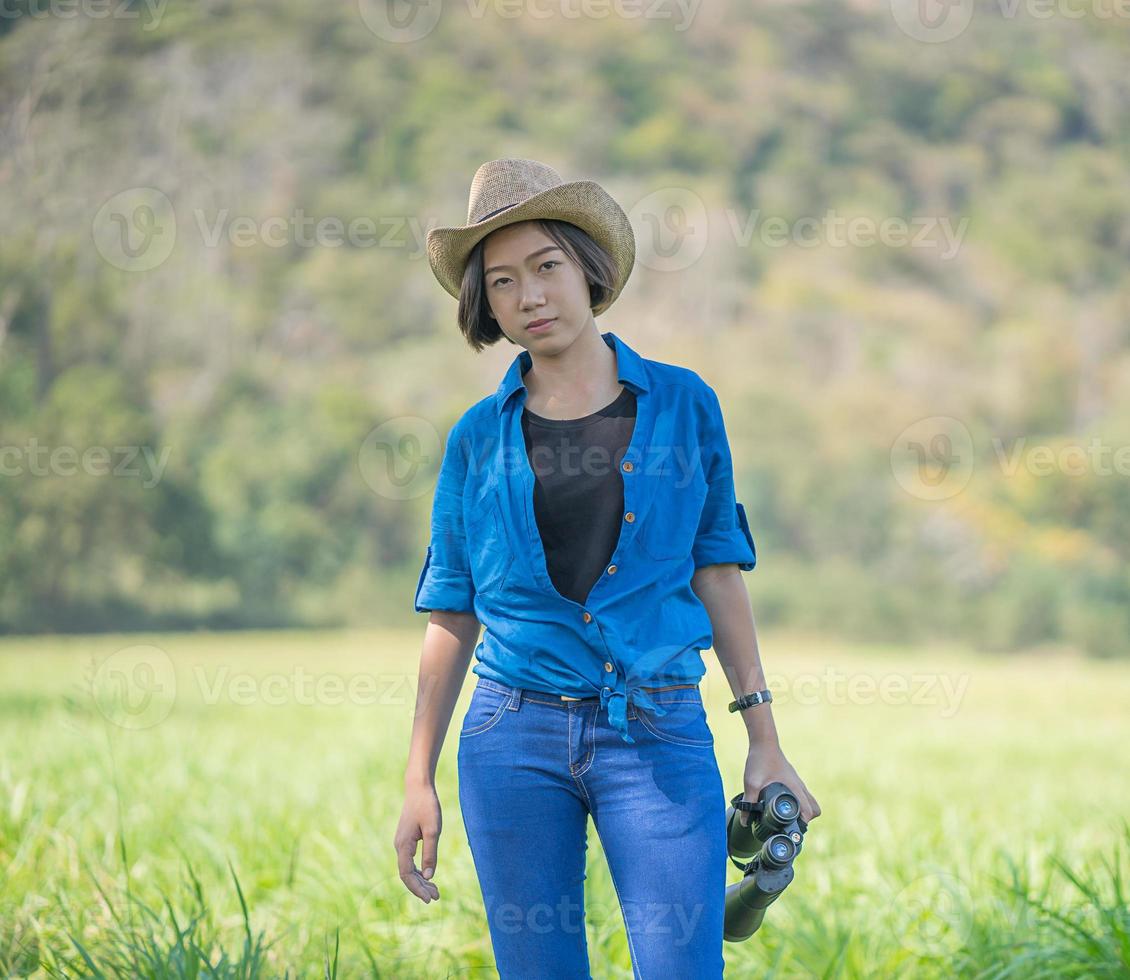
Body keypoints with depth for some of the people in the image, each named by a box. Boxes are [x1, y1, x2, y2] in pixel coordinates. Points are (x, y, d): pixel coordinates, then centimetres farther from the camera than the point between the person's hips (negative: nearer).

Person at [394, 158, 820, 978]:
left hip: (659, 735, -1)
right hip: (514, 737, 1)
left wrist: (766, 743, 4)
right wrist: (419, 782, 6)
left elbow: (717, 573, 7)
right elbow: (453, 618, 10)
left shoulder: (681, 403, 4)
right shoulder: (479, 439, 6)